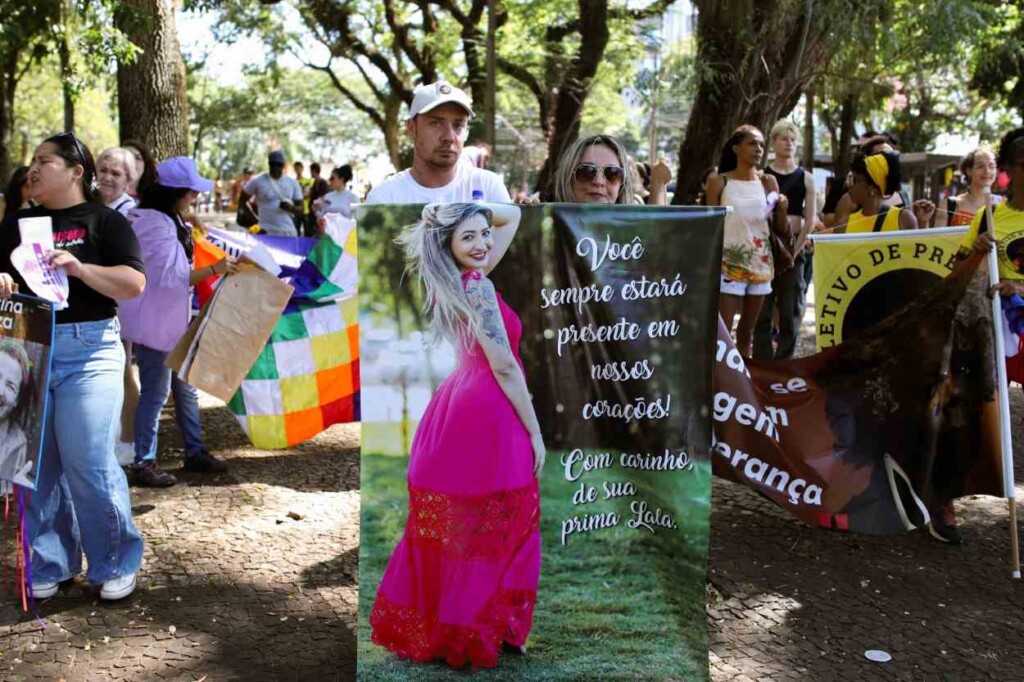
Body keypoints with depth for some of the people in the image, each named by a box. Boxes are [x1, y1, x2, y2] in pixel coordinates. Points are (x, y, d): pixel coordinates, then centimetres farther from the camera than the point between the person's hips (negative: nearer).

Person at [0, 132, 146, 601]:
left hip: (88, 351, -5)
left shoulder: (103, 221, 1)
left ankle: (116, 565, 9)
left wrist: (80, 268, -21)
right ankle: (49, 565, 22)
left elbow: (134, 283, -8)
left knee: (89, 465, -7)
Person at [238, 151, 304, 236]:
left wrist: (291, 208, -12)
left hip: (289, 232, 4)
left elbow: (300, 210, 10)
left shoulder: (292, 183, 8)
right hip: (266, 232, -4)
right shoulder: (257, 181, -1)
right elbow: (241, 202, 7)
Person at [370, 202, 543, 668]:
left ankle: (426, 625, 25)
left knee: (449, 528, 15)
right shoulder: (477, 286, -16)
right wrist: (534, 432, -10)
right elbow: (504, 367, -17)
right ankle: (479, 634, 12)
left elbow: (512, 216, 19)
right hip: (486, 415, -9)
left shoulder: (457, 279, 11)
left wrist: (454, 212, 4)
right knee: (492, 531, 2)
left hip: (457, 407, 9)